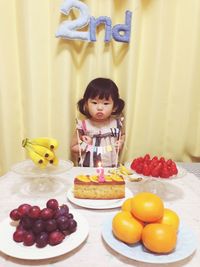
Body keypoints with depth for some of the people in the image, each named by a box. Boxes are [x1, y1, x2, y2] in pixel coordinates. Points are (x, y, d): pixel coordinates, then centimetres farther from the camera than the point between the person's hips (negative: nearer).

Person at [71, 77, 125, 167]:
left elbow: (123, 135, 18)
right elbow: (73, 148, 2)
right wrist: (84, 145, -15)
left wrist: (120, 143, -1)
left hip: (112, 168, 1)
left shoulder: (117, 123, -5)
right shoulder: (83, 125, -9)